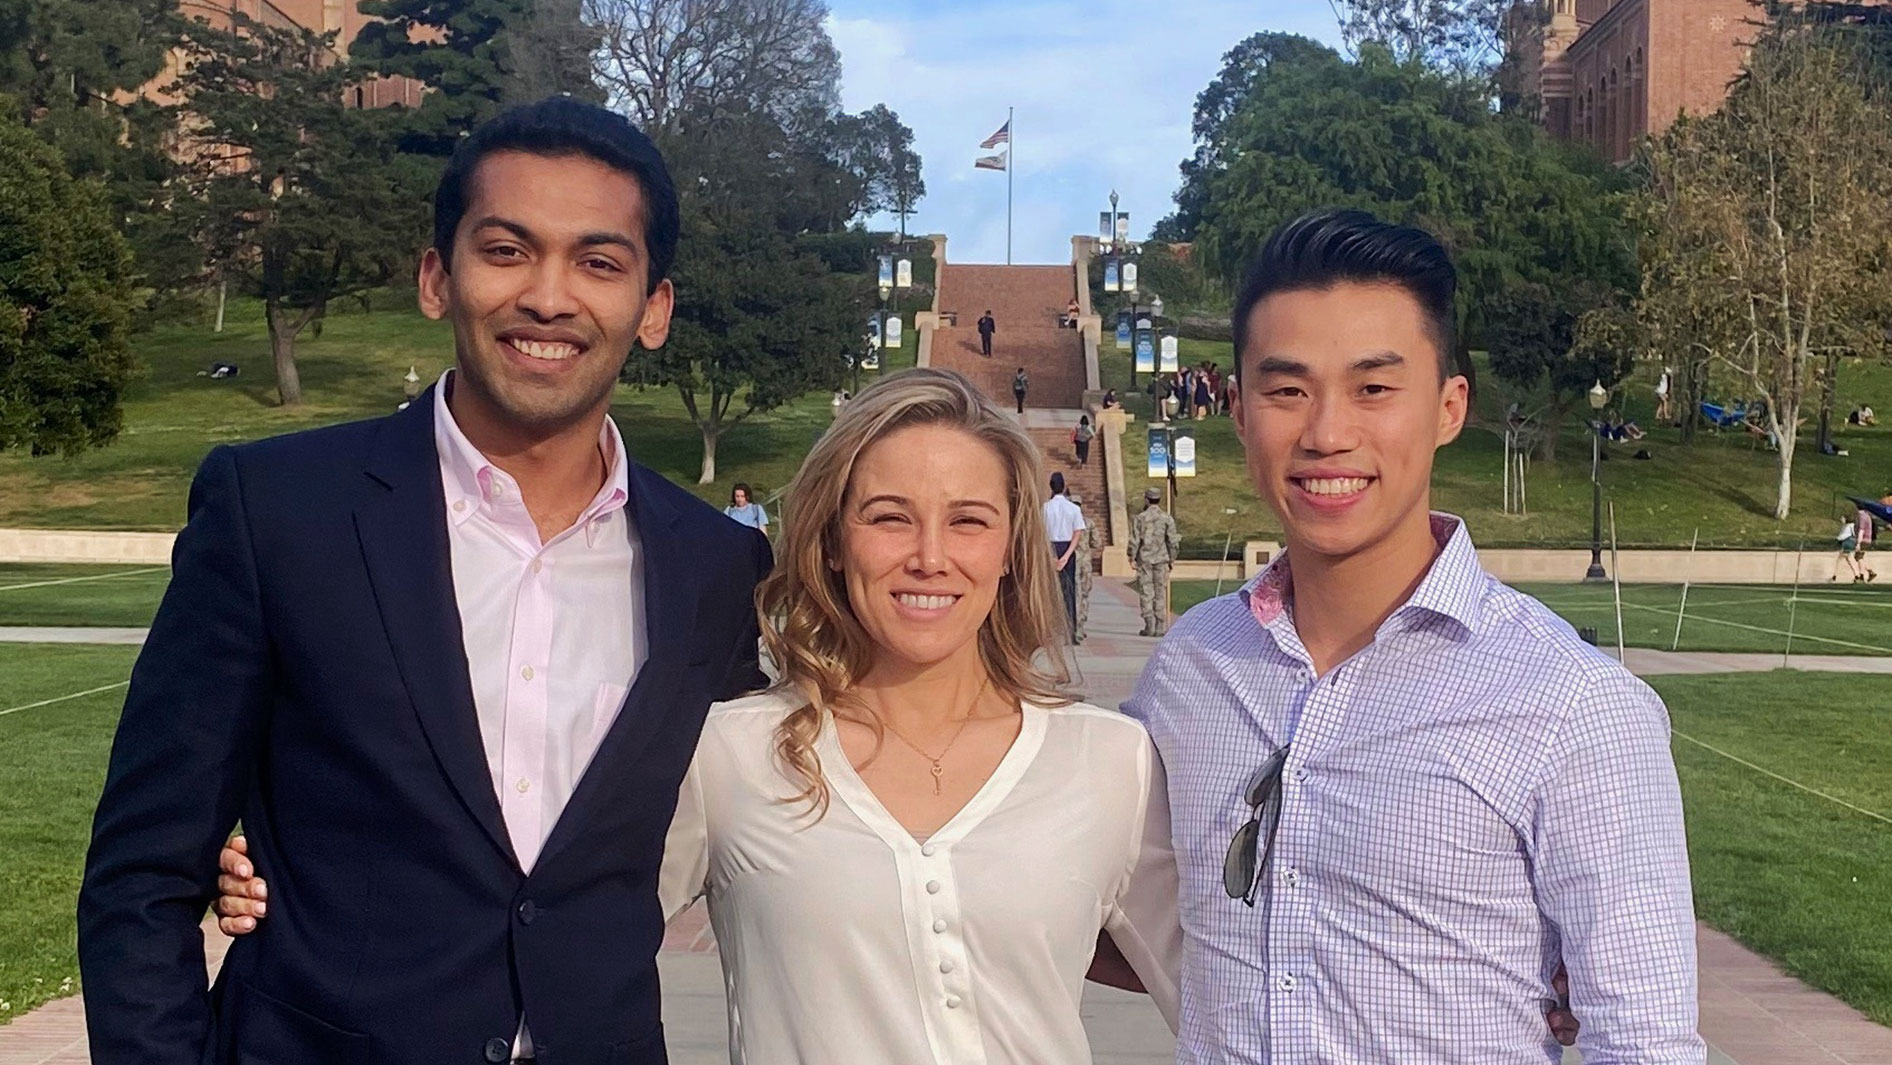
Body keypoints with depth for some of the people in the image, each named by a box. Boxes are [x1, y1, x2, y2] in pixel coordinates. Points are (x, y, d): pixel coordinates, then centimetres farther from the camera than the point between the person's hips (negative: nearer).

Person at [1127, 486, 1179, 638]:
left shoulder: (1140, 518, -3)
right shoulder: (1167, 518, 1)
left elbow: (1134, 540, -6)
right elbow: (1173, 541, -1)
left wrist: (1132, 557, 4)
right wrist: (1172, 559, 9)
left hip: (1144, 560, -1)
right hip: (1161, 560, 1)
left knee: (1146, 593, 2)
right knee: (1160, 593, 6)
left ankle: (1149, 626, -2)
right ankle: (1160, 627, 4)